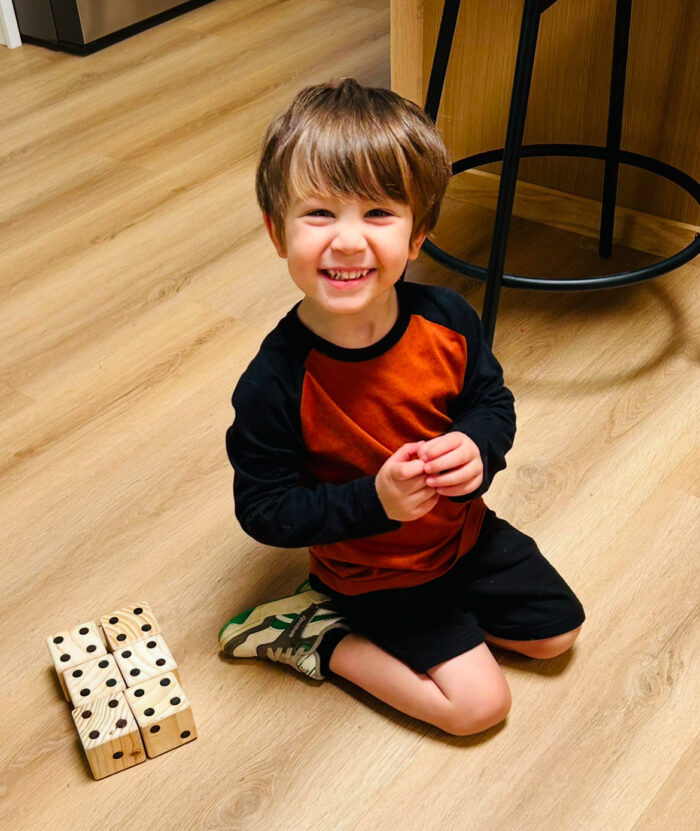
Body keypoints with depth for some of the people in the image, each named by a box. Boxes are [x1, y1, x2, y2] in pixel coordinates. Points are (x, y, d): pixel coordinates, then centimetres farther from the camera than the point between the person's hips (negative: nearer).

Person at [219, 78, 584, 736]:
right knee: (478, 703, -5)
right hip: (374, 573, -5)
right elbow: (263, 509, -22)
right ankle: (319, 635, 9)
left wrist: (477, 448, -25)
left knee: (556, 633, 20)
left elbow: (492, 401, -2)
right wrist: (374, 501, -33)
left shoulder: (446, 320, -20)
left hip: (464, 530, 5)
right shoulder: (274, 384, -31)